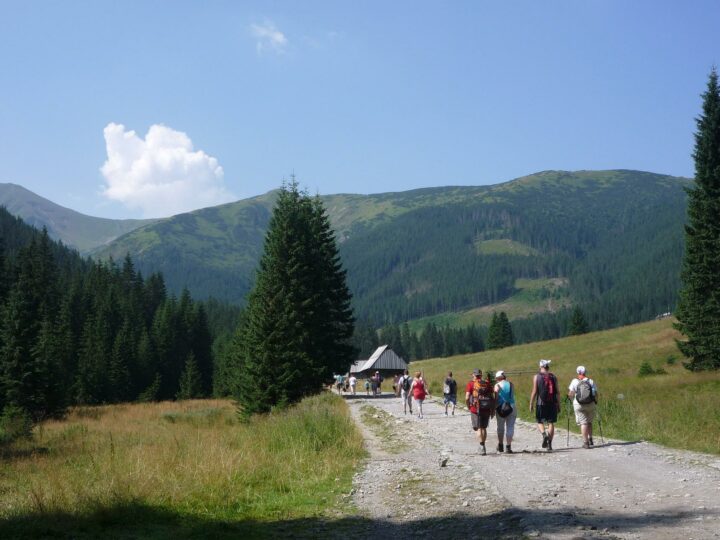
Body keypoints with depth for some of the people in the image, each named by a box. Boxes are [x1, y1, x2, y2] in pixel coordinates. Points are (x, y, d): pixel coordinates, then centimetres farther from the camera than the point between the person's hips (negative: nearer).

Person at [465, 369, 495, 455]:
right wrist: (493, 410, 9)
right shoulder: (487, 384, 8)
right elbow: (493, 397, 3)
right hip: (487, 409, 3)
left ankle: (482, 446, -18)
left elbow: (467, 398, -8)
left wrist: (468, 407, 9)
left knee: (478, 428, 0)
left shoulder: (471, 384, 0)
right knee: (484, 428, 17)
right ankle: (482, 447, 22)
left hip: (475, 409, -3)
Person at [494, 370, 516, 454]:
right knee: (510, 427, 3)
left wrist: (493, 409, -1)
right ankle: (508, 447, -3)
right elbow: (512, 396, 11)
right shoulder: (511, 384, 7)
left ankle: (500, 445, 21)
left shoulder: (497, 385, -2)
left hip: (501, 408, -1)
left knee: (500, 427, 14)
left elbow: (495, 398, -5)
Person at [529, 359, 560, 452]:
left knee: (540, 422, 10)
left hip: (541, 403, -2)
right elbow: (557, 392, 5)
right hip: (552, 403, 2)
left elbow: (534, 391, -5)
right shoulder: (553, 377, 7)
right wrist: (558, 405, 11)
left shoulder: (537, 376, -1)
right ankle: (549, 444, 2)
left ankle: (544, 434, -20)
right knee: (551, 423, 6)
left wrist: (531, 404, 0)